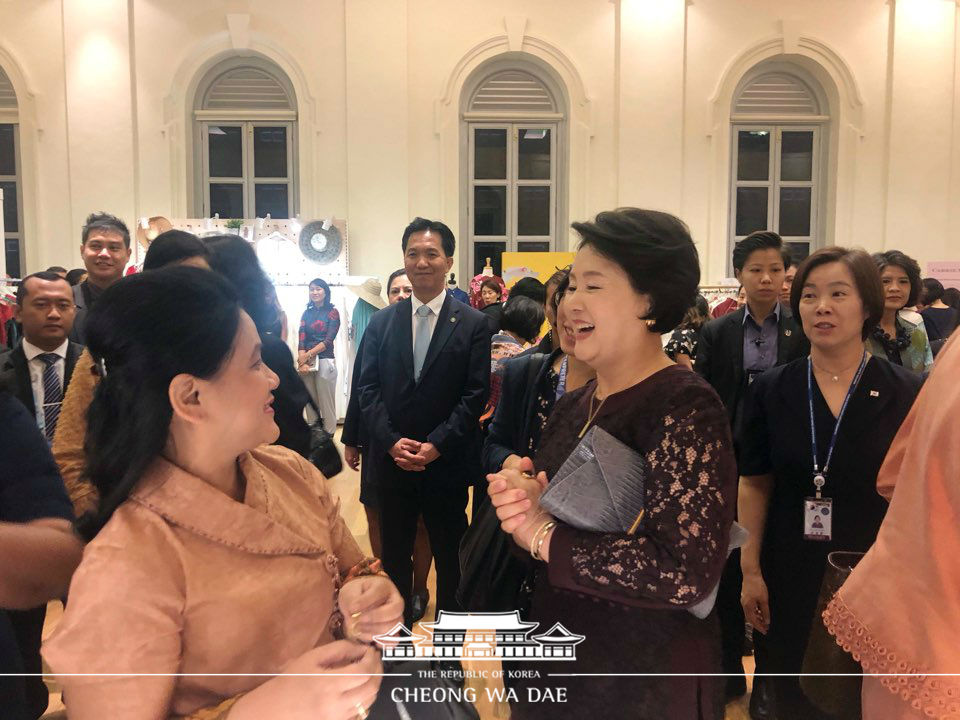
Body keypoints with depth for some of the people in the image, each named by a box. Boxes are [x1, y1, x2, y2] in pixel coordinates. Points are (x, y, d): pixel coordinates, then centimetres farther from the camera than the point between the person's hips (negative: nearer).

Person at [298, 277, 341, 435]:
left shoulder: (333, 312, 1)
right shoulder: (307, 313, 13)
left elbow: (328, 340, -7)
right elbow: (301, 339, 2)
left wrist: (308, 354, -16)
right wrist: (302, 361, -13)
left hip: (325, 361, -4)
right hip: (306, 363, 4)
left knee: (327, 404, -2)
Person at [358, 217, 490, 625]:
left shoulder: (473, 324, -2)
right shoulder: (381, 322, 6)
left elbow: (475, 394, -7)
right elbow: (368, 389, 1)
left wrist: (436, 445, -15)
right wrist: (392, 442, -12)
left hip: (446, 464, -2)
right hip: (392, 462, 2)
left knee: (449, 559, 12)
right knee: (394, 557, 14)